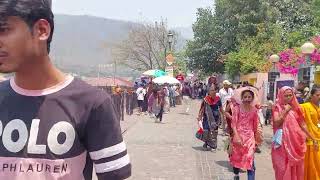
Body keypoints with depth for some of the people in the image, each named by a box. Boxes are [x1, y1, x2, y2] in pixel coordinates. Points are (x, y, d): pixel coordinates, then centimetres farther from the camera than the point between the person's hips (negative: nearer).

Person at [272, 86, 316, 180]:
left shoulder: (296, 107, 10)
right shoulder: (278, 107, 1)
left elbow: (302, 124, 14)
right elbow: (276, 122, -13)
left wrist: (313, 138, 13)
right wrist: (285, 111, -10)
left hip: (296, 140, 3)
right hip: (284, 141, -3)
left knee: (297, 167, 6)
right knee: (284, 167, -2)